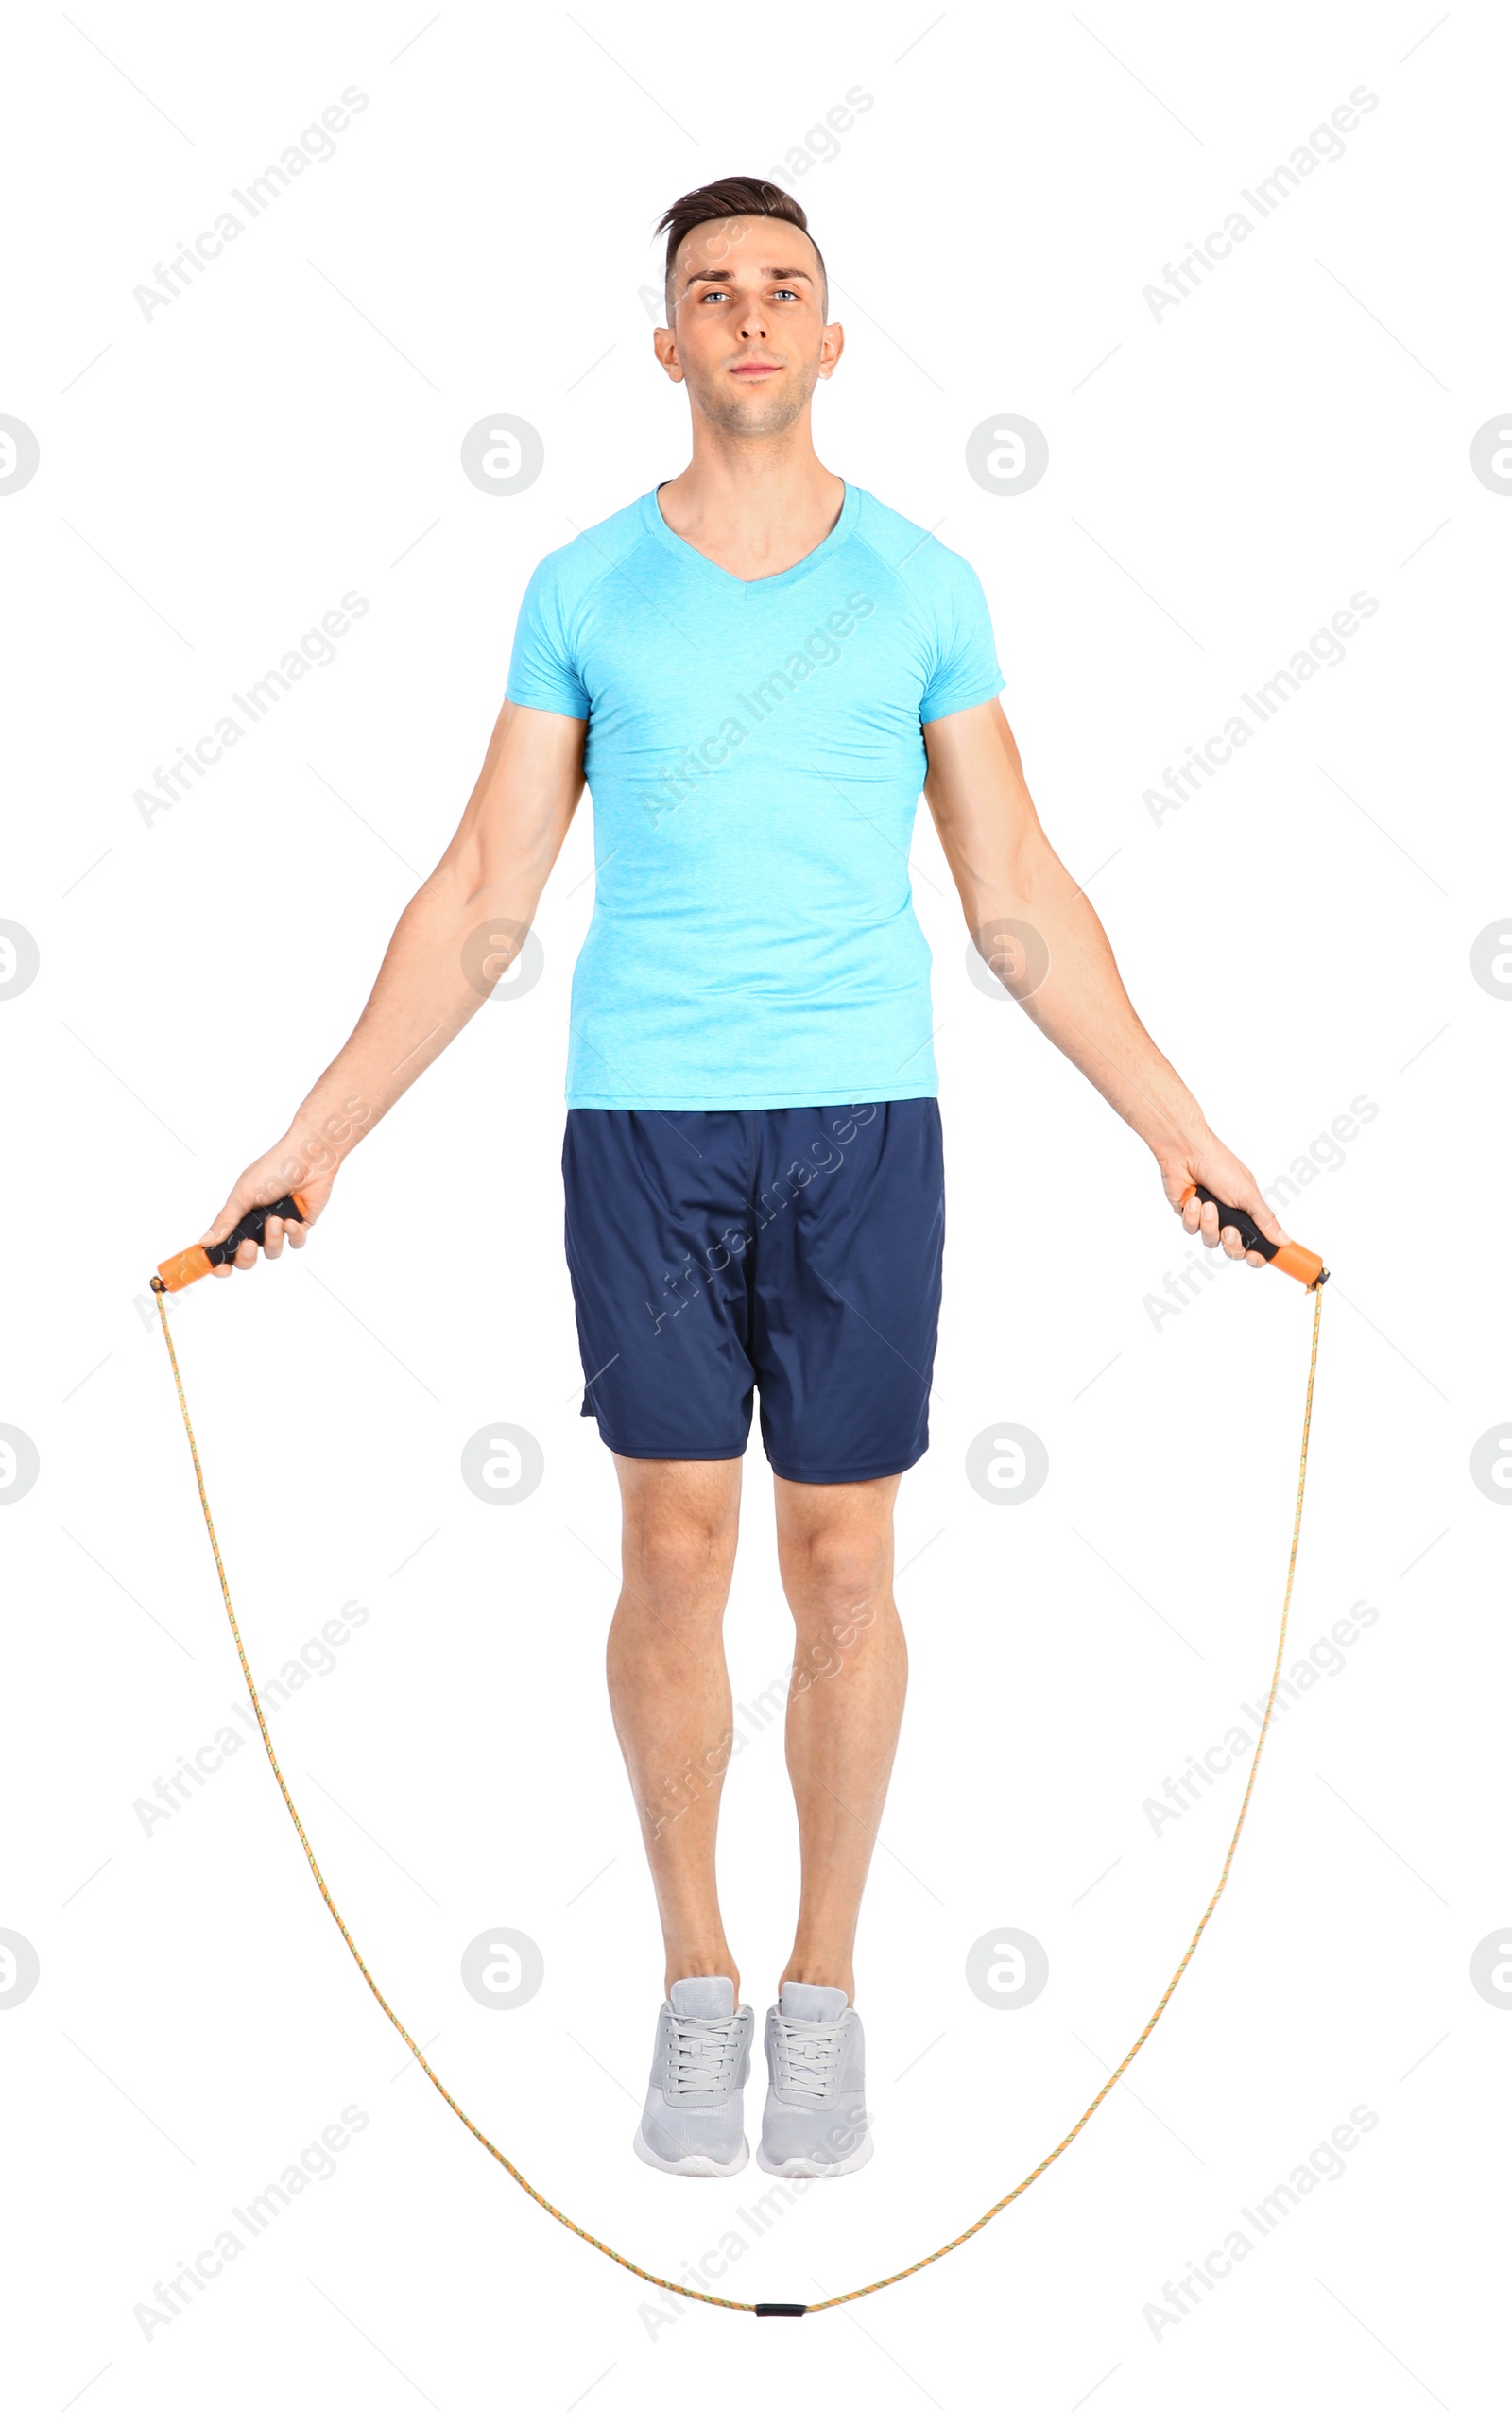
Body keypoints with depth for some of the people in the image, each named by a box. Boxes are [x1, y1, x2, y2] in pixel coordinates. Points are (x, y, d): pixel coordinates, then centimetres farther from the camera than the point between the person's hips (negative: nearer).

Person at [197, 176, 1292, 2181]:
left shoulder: (924, 584, 6)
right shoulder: (584, 588, 6)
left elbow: (1019, 899, 9)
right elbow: (481, 898, 6)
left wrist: (1179, 1125, 6)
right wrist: (318, 1134, 2)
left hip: (865, 1125, 0)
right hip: (644, 1126, 0)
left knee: (842, 1566, 3)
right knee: (675, 1552, 3)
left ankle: (825, 1987, 20)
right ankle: (697, 1983, 20)